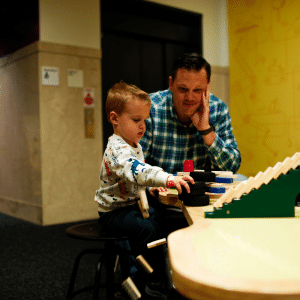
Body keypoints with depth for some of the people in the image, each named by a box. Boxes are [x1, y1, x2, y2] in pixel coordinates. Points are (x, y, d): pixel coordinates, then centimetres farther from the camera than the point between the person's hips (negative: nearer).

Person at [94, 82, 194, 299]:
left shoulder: (135, 145, 8)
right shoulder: (117, 149, -25)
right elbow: (136, 171, -45)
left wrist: (152, 186, 5)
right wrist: (167, 179, -57)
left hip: (133, 203, 10)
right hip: (114, 211, -10)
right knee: (147, 229, -25)